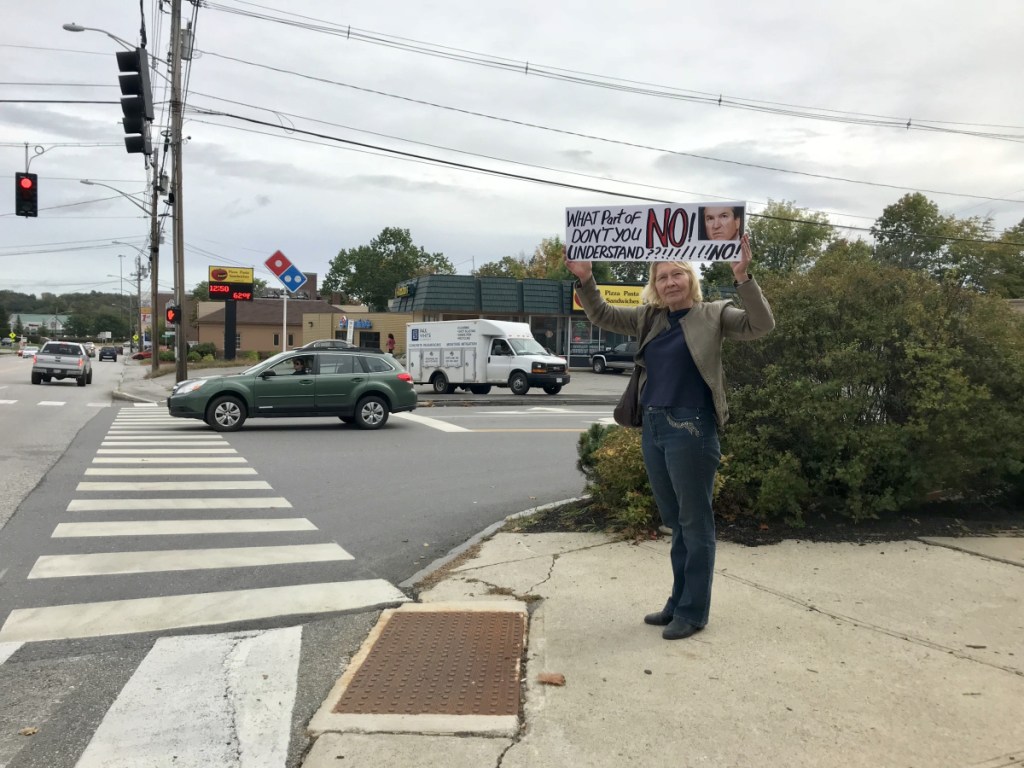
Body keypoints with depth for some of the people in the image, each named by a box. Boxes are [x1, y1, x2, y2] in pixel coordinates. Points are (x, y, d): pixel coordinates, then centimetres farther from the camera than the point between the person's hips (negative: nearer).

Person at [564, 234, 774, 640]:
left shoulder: (713, 314, -3)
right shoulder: (649, 317, 11)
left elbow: (762, 325, -14)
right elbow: (603, 316, 13)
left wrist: (743, 277, -26)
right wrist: (585, 280, -3)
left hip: (691, 430, -6)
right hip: (652, 428, 6)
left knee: (695, 523, 4)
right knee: (674, 522, 17)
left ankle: (693, 611, 16)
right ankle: (678, 602, 30)